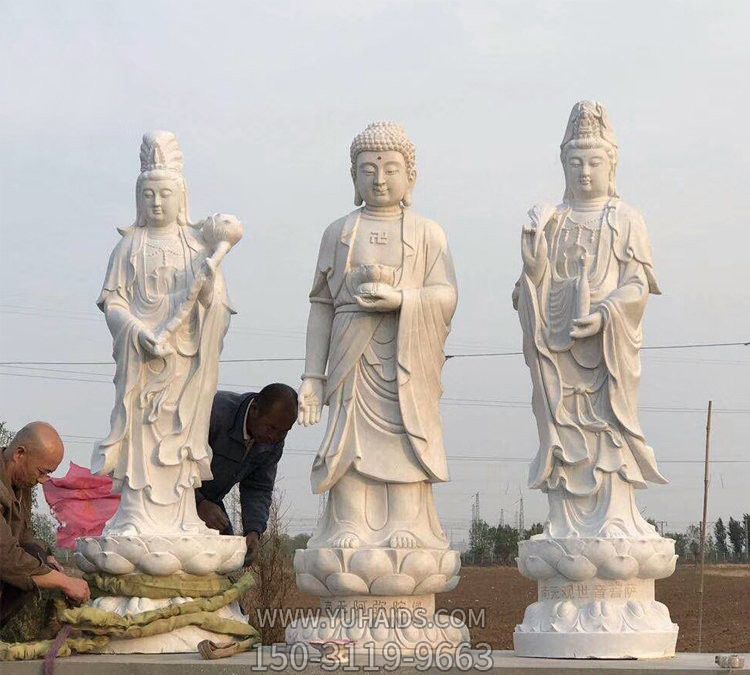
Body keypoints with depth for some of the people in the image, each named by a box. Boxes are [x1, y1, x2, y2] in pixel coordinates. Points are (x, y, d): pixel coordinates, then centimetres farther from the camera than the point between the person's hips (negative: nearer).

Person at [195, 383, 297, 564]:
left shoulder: (273, 441, -9)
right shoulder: (215, 412, -32)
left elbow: (258, 489, -2)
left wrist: (254, 531, -20)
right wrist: (200, 504, -40)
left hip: (207, 500, 7)